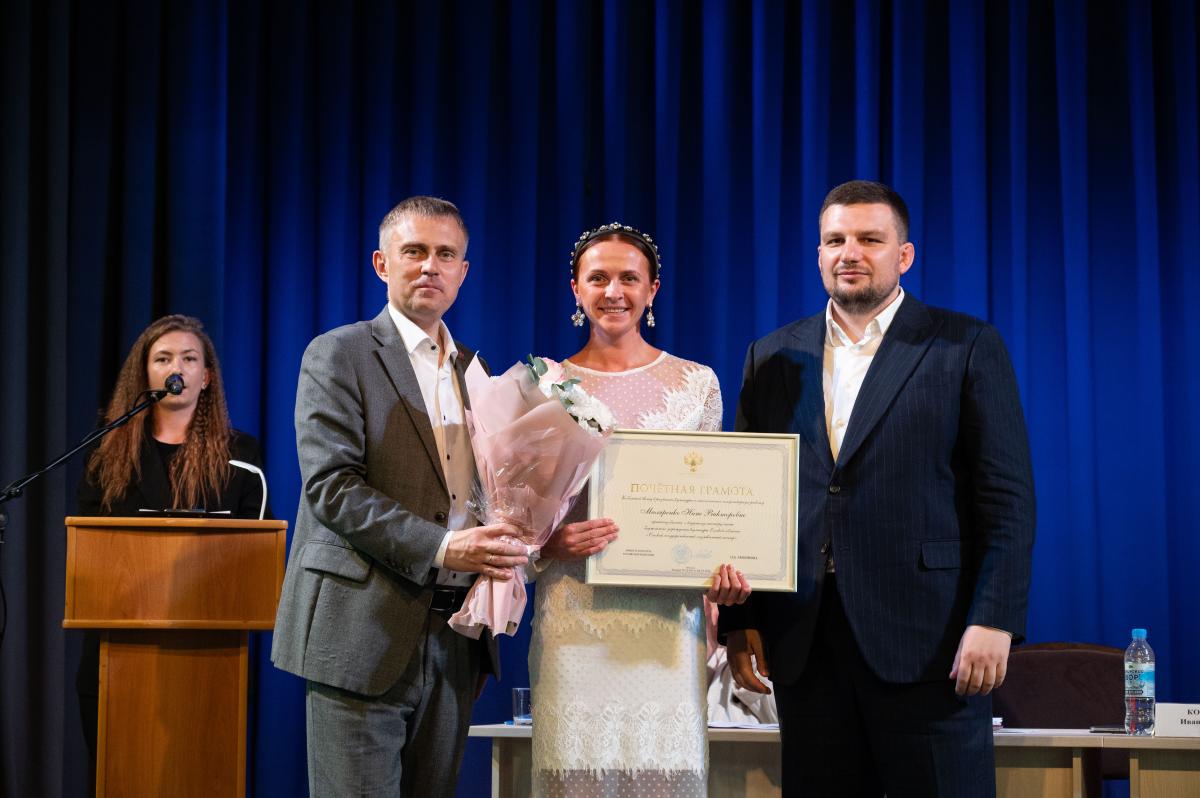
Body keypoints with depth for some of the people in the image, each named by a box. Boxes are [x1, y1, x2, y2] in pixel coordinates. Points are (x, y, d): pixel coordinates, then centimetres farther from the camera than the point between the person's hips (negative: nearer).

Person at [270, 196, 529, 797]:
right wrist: (439, 547, -22)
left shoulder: (474, 370, 18)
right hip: (367, 631, -6)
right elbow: (331, 485, -12)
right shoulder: (338, 355, -2)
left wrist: (500, 551, -2)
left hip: (454, 632, 6)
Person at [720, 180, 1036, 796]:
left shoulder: (967, 347, 3)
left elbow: (1008, 497, -2)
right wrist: (740, 622, 4)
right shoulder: (772, 357, 13)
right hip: (804, 645, 3)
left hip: (928, 643, -3)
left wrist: (992, 622, -11)